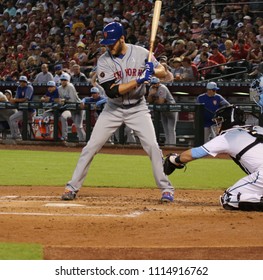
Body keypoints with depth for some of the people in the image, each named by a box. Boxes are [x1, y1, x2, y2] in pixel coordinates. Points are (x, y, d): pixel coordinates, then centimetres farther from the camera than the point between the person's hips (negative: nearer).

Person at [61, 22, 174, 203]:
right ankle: (73, 187, 6)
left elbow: (163, 72, -1)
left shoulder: (140, 53, -10)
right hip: (113, 109, 0)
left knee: (152, 146, -13)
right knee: (91, 147, -4)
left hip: (138, 108, 0)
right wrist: (138, 80, -32)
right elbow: (111, 91, -24)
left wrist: (153, 70, -25)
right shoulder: (104, 61, -14)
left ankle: (166, 189, -2)